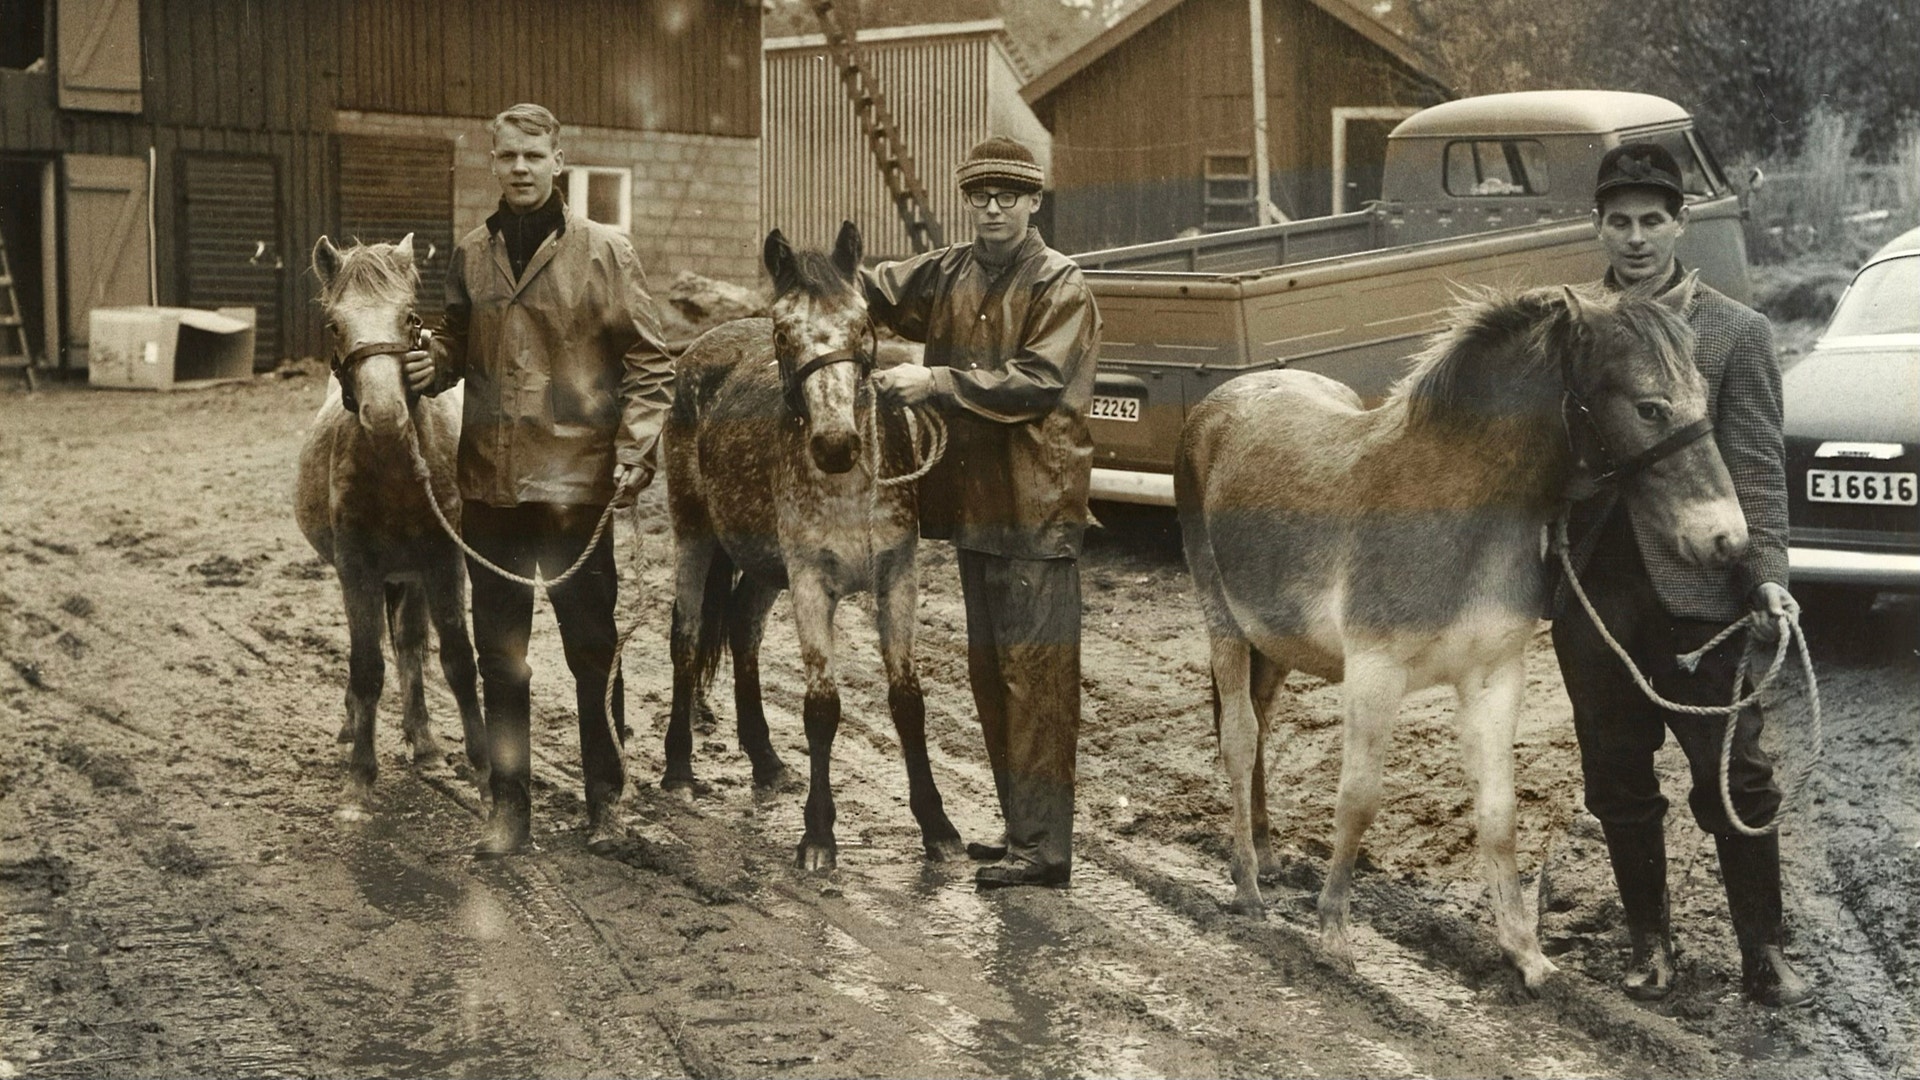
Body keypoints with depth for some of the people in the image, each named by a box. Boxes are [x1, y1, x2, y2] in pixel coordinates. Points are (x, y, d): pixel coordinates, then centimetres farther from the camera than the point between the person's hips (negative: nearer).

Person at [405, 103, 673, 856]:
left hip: (576, 479, -3)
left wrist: (633, 453, -14)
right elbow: (459, 345, 16)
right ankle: (509, 804, 22)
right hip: (489, 482, 4)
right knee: (499, 654, 11)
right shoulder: (471, 256, 7)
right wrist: (431, 368, -7)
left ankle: (605, 798, 23)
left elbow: (646, 362, -3)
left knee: (592, 650, 8)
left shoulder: (604, 251, -3)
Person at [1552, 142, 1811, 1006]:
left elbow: (1756, 471, -5)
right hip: (1591, 593, 3)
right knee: (1618, 783, 12)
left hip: (1696, 588, -3)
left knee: (1735, 780, 1)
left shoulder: (1736, 334, 0)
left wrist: (1767, 576, -15)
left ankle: (1763, 954, 14)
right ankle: (1648, 944, 27)